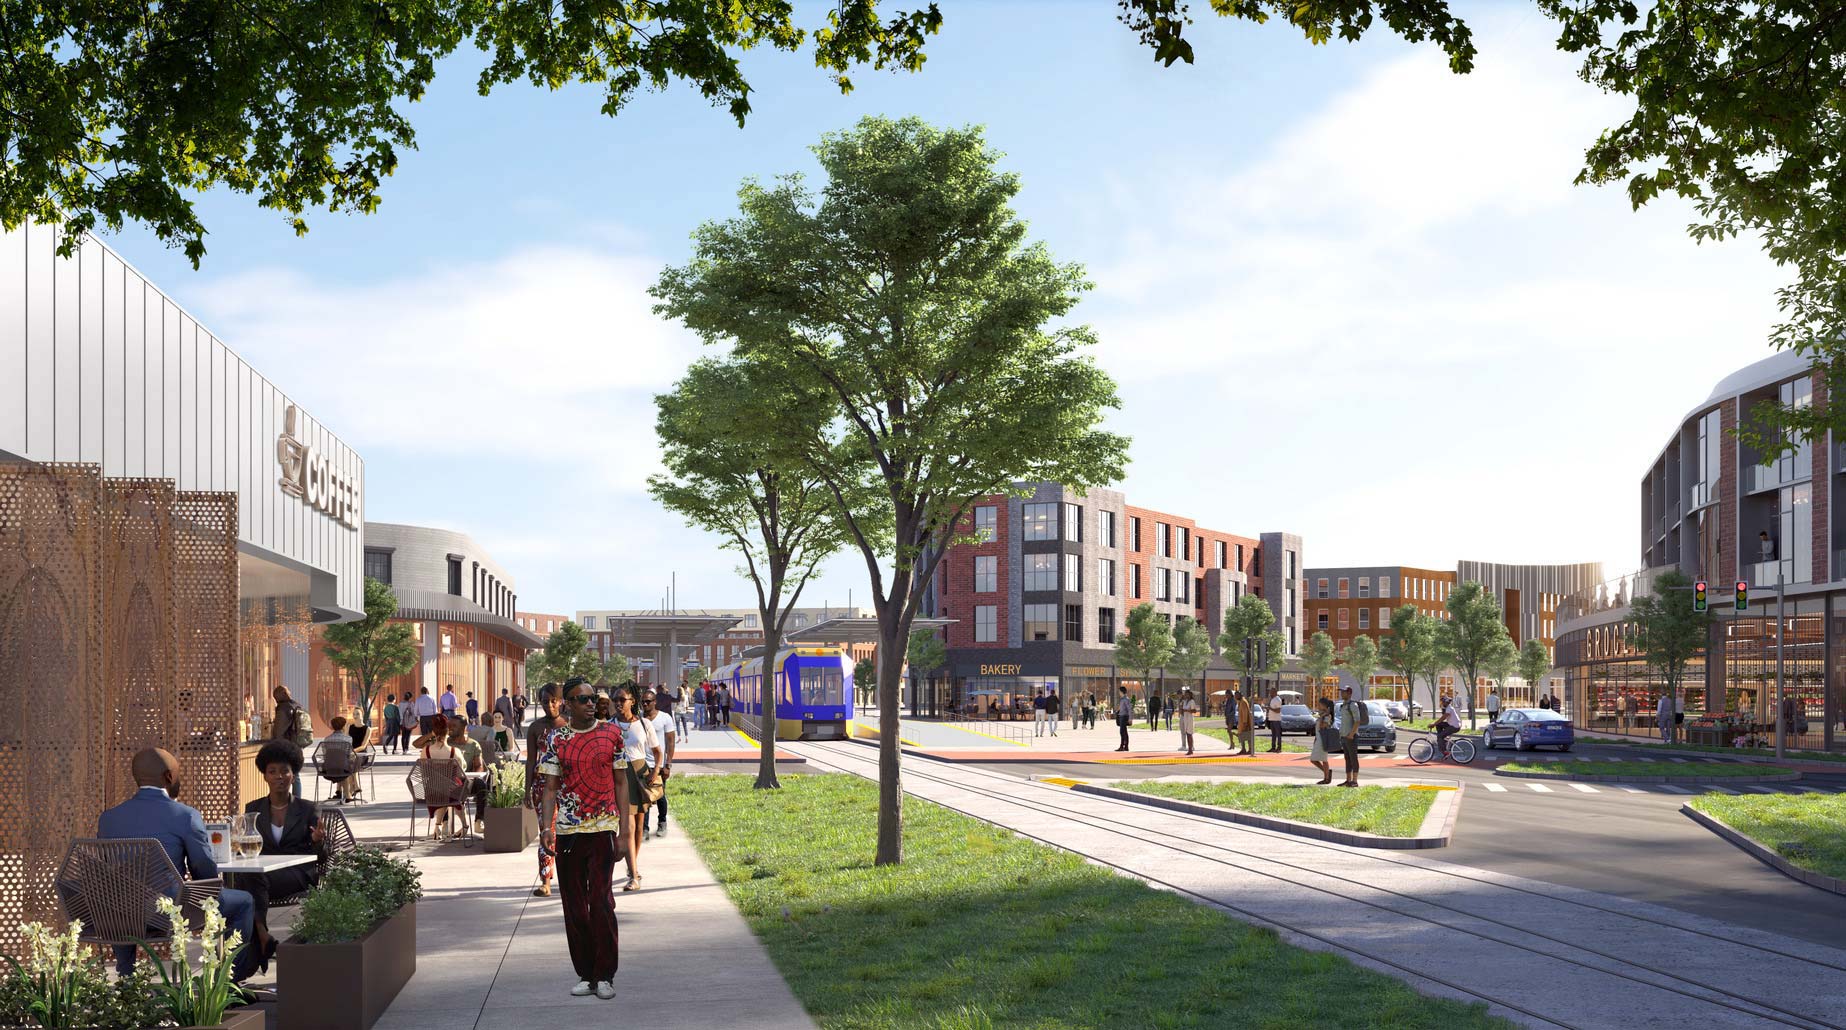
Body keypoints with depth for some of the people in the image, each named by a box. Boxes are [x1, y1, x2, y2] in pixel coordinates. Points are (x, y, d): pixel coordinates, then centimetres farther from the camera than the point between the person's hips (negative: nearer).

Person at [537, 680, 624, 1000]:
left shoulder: (611, 734, 4)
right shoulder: (556, 739, 5)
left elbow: (620, 783, 7)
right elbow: (550, 787, 5)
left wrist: (624, 827, 2)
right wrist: (546, 827, -8)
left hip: (602, 828, -2)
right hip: (567, 830, 2)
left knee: (601, 901, -8)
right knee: (574, 905, 6)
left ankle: (605, 975, 2)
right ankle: (585, 975, 16)